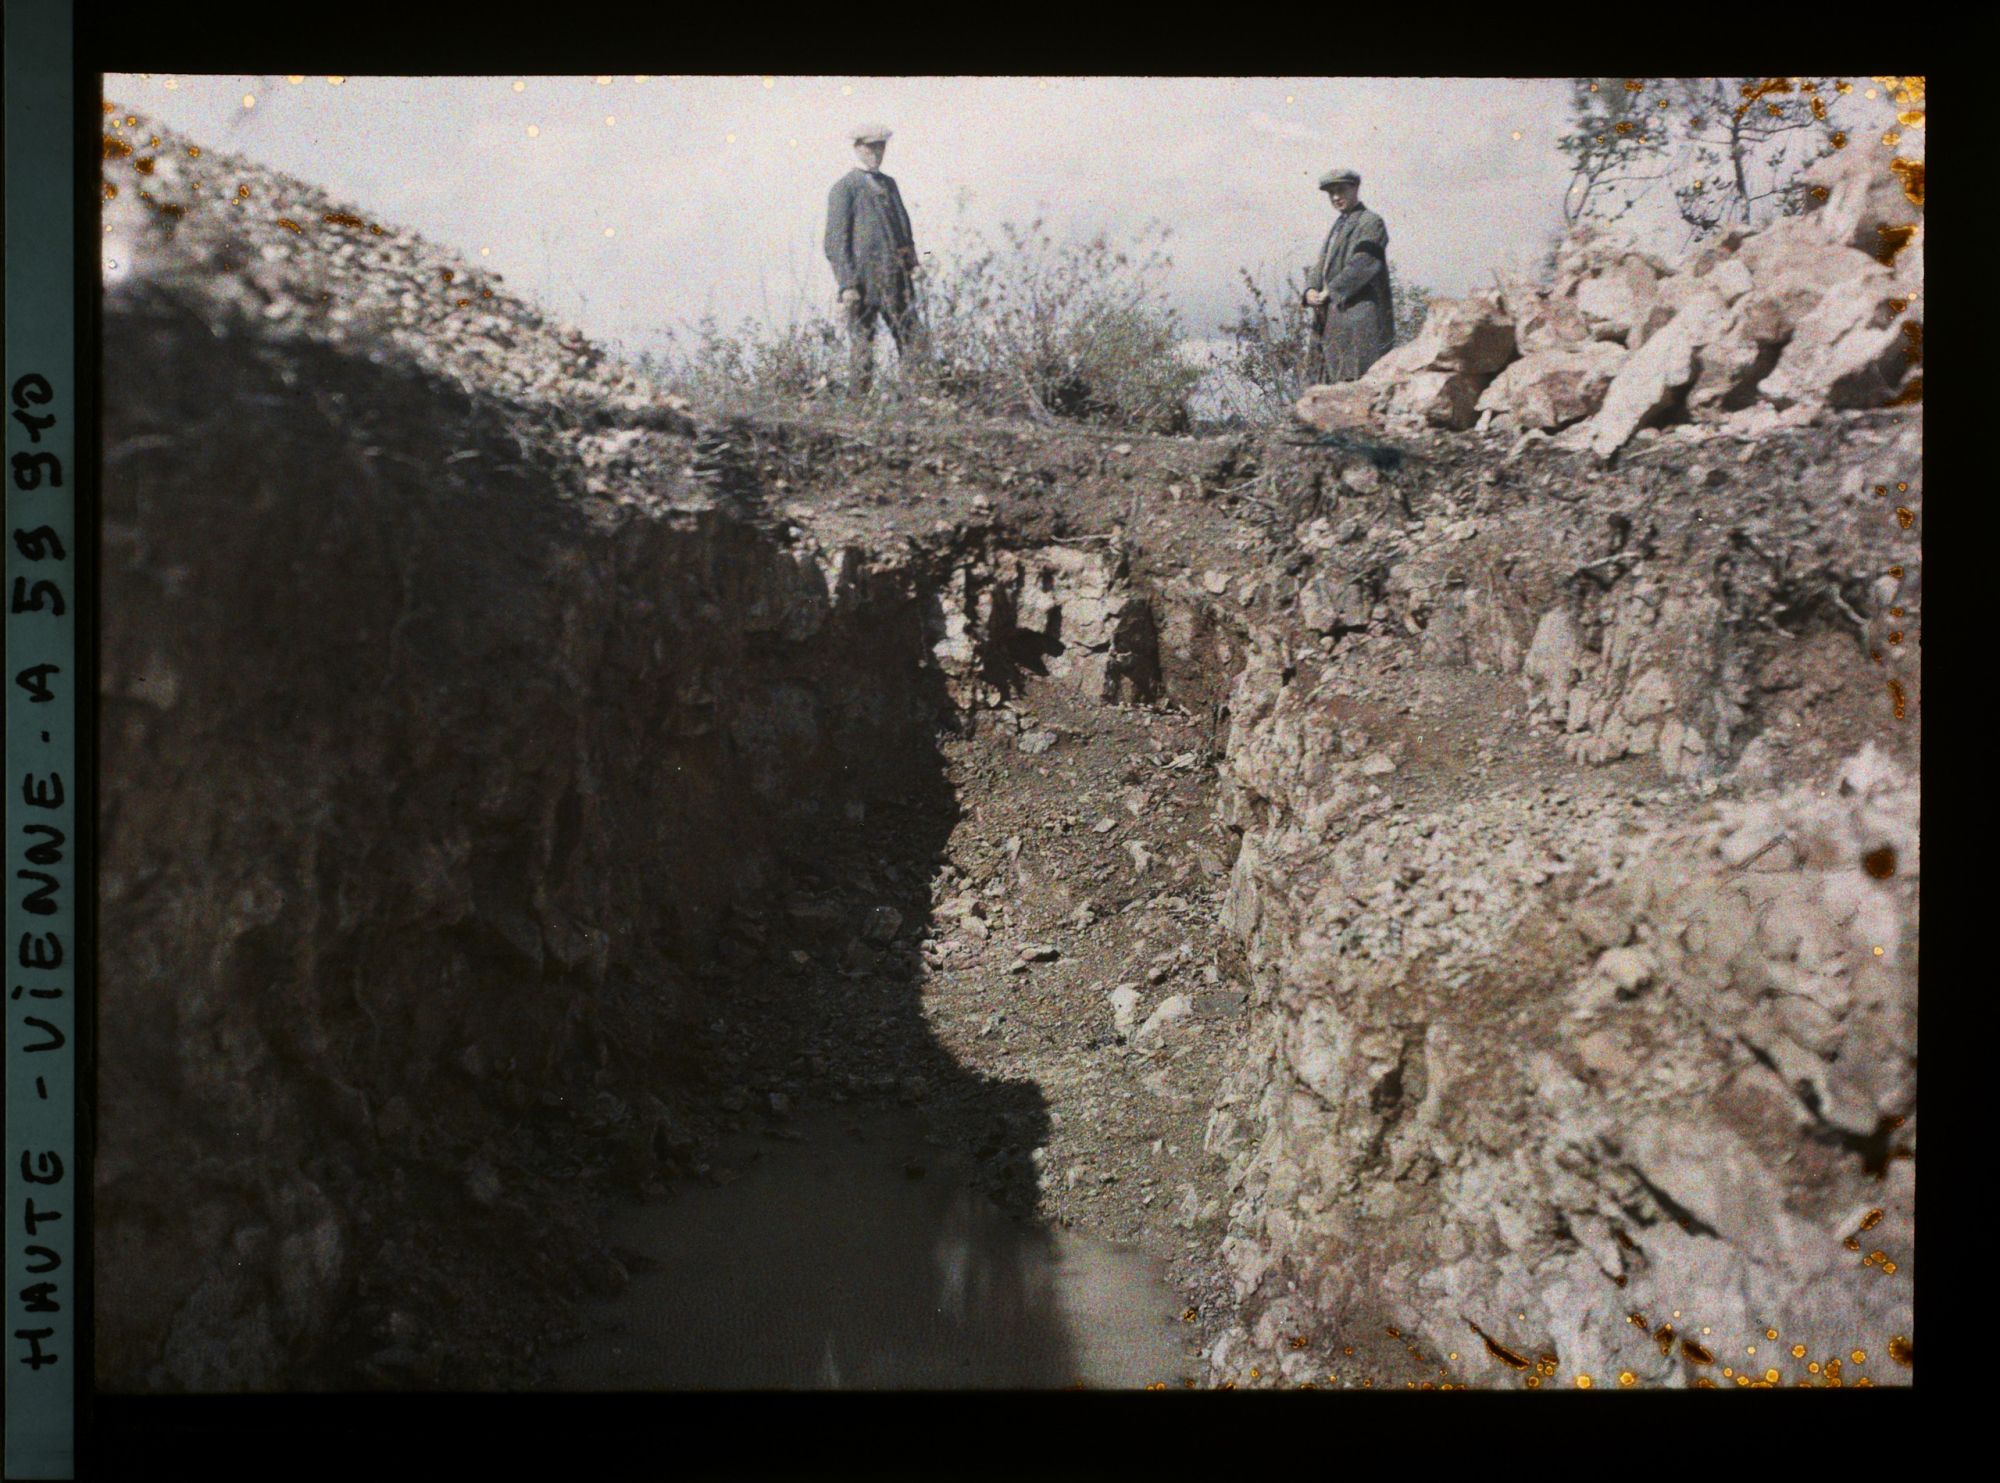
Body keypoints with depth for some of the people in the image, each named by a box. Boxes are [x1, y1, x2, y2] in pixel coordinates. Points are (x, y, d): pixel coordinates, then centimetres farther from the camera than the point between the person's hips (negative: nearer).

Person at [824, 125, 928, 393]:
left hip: (897, 279, 6)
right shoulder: (844, 187, -4)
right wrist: (847, 285, -16)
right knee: (861, 344, 0)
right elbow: (836, 240, -8)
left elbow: (904, 226, 26)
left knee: (913, 339, 1)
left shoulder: (889, 183, 19)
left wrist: (913, 262, 8)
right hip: (863, 279, -6)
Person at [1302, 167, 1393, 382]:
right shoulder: (1338, 225, 23)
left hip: (1359, 316, -9)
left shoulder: (1371, 223, -5)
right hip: (1333, 316, 9)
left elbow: (1363, 264, -16)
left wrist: (1330, 291, -16)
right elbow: (1322, 263, 18)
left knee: (1359, 378, -12)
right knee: (1340, 379, 8)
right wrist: (1311, 290, -3)